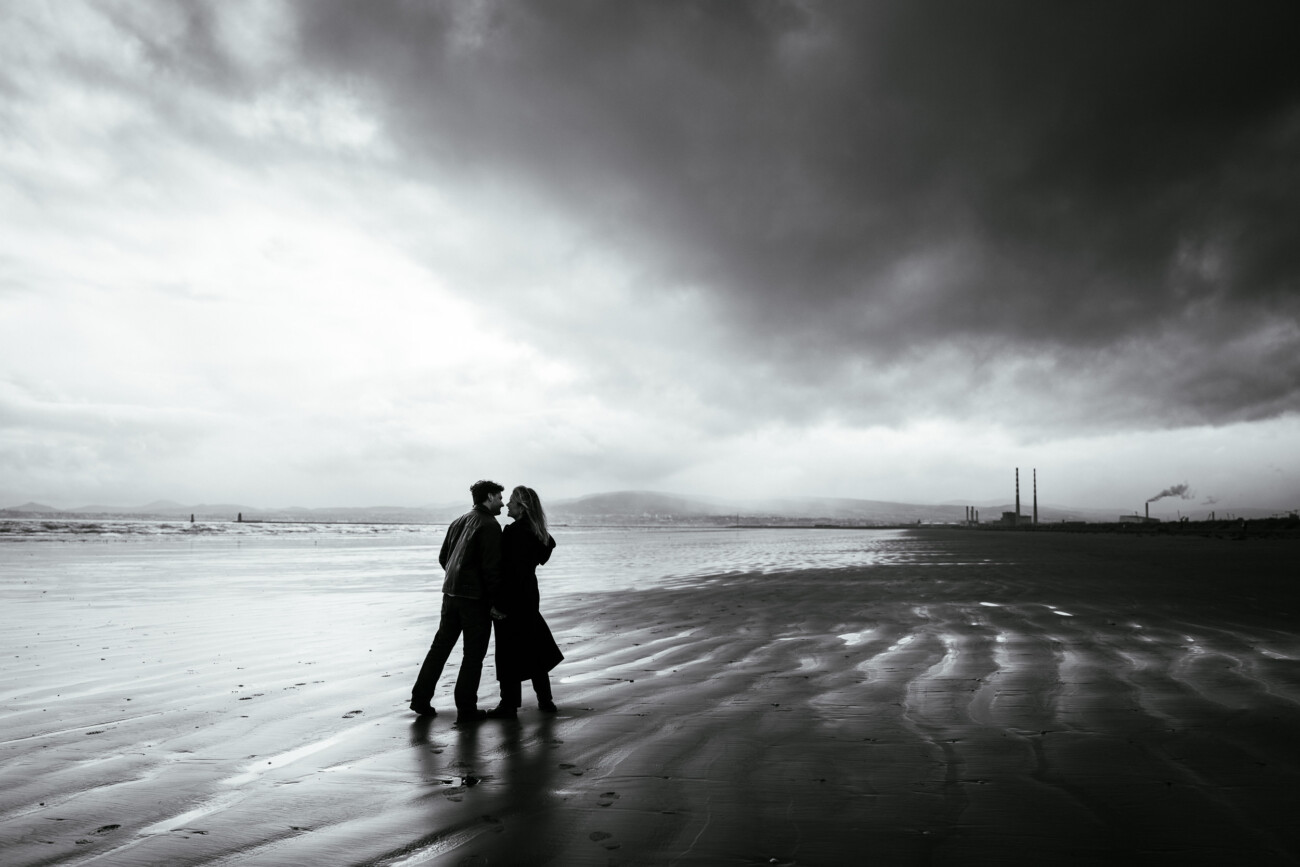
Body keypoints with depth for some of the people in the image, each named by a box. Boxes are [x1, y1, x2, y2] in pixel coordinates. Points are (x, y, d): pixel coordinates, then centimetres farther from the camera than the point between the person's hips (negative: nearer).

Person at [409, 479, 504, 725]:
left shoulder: (459, 521, 13)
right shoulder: (489, 525, -12)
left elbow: (443, 557, 18)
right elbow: (491, 567, -18)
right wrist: (495, 601, -12)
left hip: (450, 593, 8)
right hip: (476, 597, -7)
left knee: (441, 645, 16)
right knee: (474, 652, 2)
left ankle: (421, 698, 20)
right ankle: (466, 709, 7)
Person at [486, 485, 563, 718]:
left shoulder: (513, 531, -19)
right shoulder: (538, 533, 5)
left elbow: (508, 570, -22)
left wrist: (497, 603, -19)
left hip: (510, 598, -8)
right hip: (529, 596, 8)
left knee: (509, 652, 2)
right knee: (533, 648, 17)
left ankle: (509, 704, 10)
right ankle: (545, 700, 23)